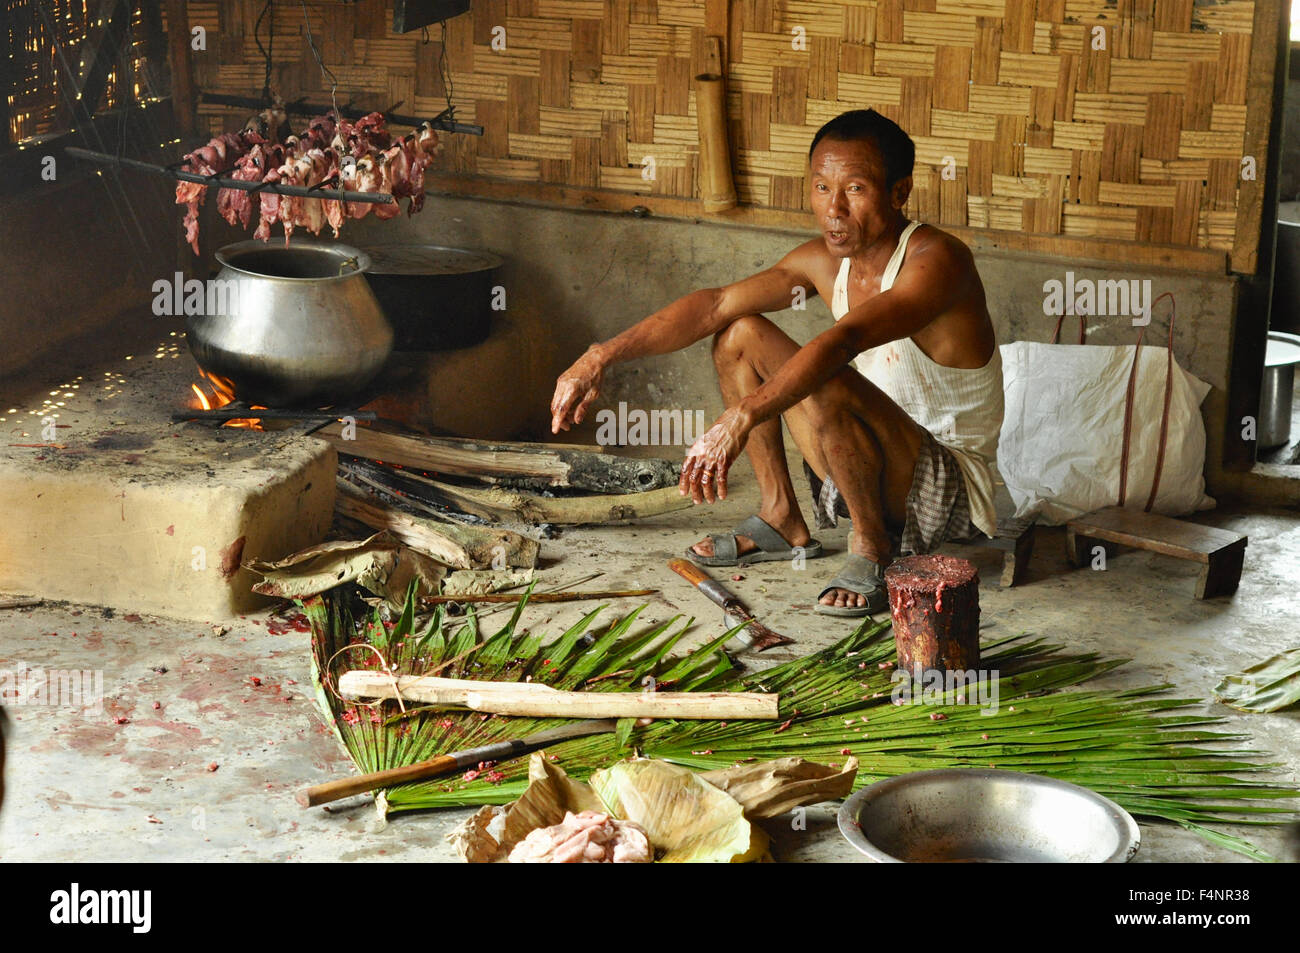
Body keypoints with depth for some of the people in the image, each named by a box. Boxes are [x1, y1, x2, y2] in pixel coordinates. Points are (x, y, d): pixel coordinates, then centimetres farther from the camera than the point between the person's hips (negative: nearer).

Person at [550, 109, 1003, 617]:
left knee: (824, 386, -35)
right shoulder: (826, 260, 0)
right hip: (874, 471, 8)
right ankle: (782, 518, 10)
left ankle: (872, 546, -13)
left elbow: (843, 341, -40)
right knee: (739, 333, 3)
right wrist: (602, 356, -12)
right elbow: (715, 304, -2)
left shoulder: (936, 261, -24)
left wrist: (741, 419, -51)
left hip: (953, 489, -8)